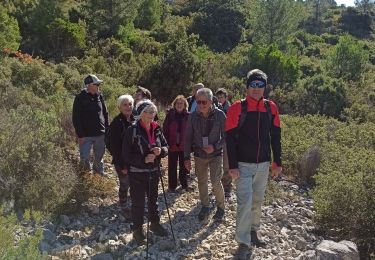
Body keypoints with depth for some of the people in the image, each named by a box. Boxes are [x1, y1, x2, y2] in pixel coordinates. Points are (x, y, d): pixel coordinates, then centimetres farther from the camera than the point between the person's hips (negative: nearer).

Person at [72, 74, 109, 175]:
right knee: (84, 159, 0)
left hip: (100, 134, 4)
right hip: (86, 135, -4)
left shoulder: (99, 96, 6)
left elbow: (105, 113, 15)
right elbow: (76, 118, -9)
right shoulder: (80, 98, -8)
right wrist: (80, 135, -12)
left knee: (99, 159, 17)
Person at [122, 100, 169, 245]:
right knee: (138, 202, 8)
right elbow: (126, 155, -15)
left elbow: (166, 146, 7)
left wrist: (161, 150, -16)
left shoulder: (157, 129, 0)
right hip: (137, 174, -5)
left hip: (154, 172, 5)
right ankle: (137, 229, 27)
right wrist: (143, 159, -26)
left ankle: (154, 223, 41)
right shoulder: (132, 131, -16)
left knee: (153, 199, 21)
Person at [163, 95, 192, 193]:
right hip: (172, 145, -2)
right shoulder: (170, 115, -6)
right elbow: (165, 130, -6)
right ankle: (172, 186, 21)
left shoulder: (187, 116, -1)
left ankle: (184, 184, 30)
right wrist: (167, 142, -11)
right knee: (172, 166, 9)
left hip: (184, 145, 2)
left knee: (184, 166, 15)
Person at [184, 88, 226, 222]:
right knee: (202, 182, 12)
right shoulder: (193, 116, -6)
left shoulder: (219, 115, -13)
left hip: (215, 154, -3)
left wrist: (215, 147, -20)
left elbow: (226, 136, -6)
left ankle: (220, 207, 15)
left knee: (216, 182, -9)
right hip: (199, 155, 3)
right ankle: (205, 206, 31)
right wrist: (186, 157, 0)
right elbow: (188, 138, 2)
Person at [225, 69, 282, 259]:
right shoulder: (237, 108, -9)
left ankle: (253, 231, 35)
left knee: (257, 201, 16)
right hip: (244, 165, -4)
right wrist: (233, 165, -14)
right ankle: (243, 244, 1)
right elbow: (230, 139, -10)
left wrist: (277, 162, 8)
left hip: (263, 164, 4)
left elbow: (275, 137, 9)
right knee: (245, 202, -8)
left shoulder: (271, 108, 3)